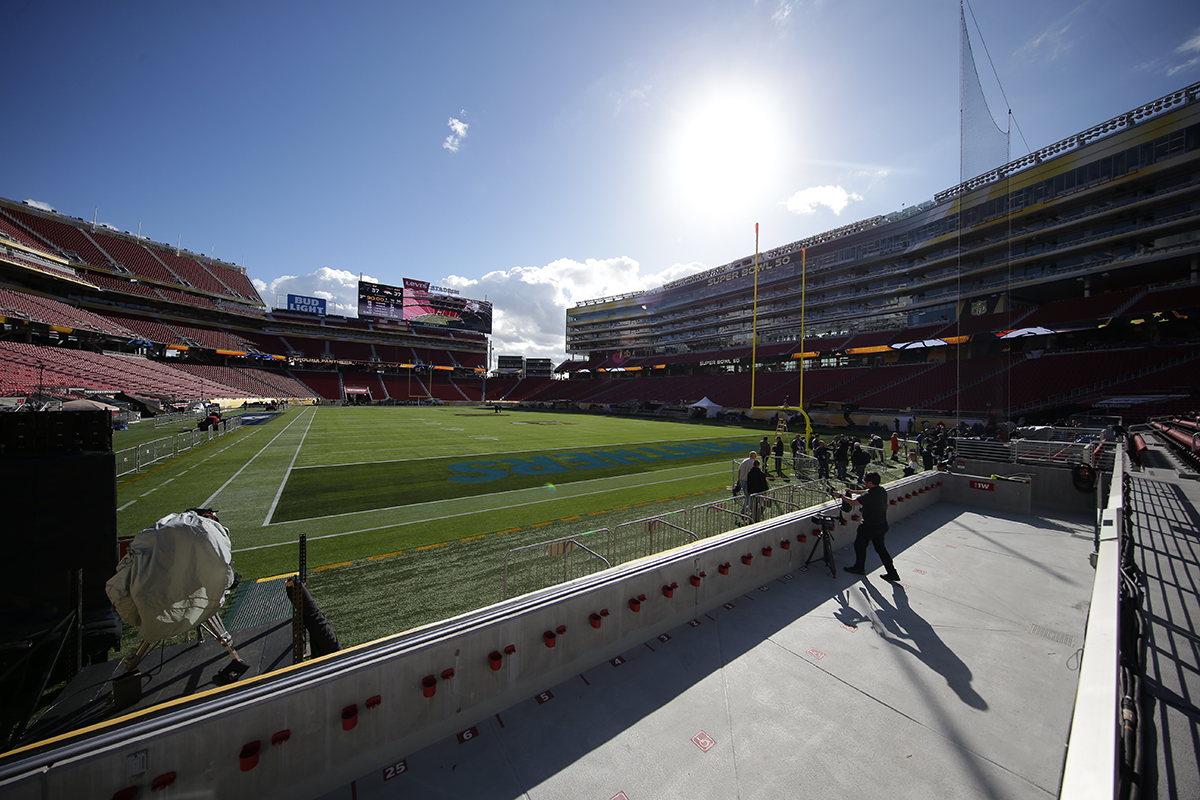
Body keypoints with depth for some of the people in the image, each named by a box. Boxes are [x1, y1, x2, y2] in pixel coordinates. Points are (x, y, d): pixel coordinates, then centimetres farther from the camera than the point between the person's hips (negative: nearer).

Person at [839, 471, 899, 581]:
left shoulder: (870, 495, -29)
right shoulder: (882, 490, -1)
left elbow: (853, 502, -26)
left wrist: (842, 496, -12)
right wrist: (853, 491, 16)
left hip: (870, 527, -8)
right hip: (882, 525, 8)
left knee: (859, 545, 12)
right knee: (880, 548, 19)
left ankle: (859, 568, 28)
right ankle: (892, 573, 23)